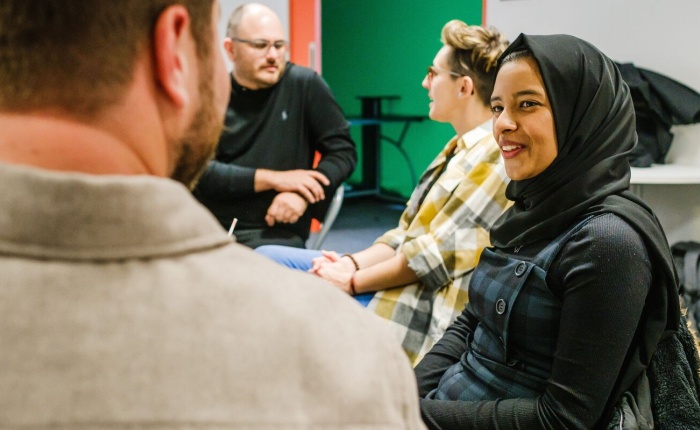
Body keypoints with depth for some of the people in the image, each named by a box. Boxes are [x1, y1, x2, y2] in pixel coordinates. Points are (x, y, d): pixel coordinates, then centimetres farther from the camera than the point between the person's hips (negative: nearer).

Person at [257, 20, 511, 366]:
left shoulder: (494, 158, -17)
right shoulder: (461, 148, 14)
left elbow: (435, 257, -21)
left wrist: (353, 281, -12)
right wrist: (352, 262, -1)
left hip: (424, 309, -10)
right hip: (395, 282, 10)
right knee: (266, 260, 7)